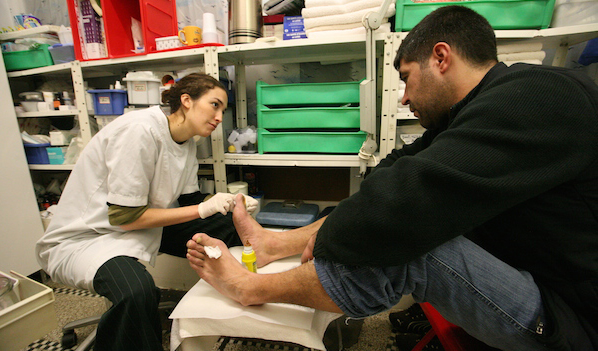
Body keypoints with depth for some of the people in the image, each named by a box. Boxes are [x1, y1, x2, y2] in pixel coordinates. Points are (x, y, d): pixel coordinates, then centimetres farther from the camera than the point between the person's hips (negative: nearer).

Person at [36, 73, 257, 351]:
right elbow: (125, 217, -24)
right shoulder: (141, 130, -25)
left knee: (227, 228, -4)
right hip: (83, 237, -8)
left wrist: (231, 204, -13)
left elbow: (189, 200, 5)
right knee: (137, 291, -38)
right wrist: (203, 209, -24)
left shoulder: (187, 143, 0)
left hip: (144, 222, 8)